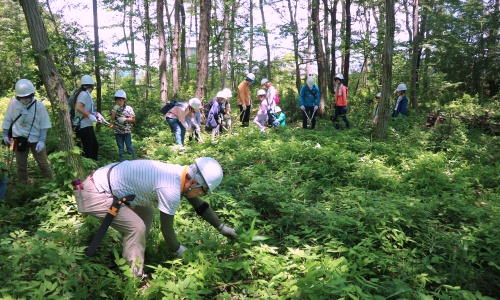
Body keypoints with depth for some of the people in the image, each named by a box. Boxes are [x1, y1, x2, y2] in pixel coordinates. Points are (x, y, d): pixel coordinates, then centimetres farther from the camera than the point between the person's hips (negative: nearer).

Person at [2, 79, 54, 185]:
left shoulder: (39, 106, -15)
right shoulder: (13, 103, -11)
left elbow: (44, 125, -9)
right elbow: (8, 119, 3)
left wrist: (42, 140, -15)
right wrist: (5, 134, 4)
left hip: (36, 139, -2)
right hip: (20, 138, 2)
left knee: (43, 164, 5)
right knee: (21, 165, 13)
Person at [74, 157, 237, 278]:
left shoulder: (182, 174, -1)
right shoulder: (171, 190, -28)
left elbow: (200, 205, 12)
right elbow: (166, 227, -15)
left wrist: (222, 227, 19)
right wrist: (178, 250, 3)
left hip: (108, 179, 10)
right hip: (95, 192, -10)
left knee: (146, 212, 17)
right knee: (136, 227, -15)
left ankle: (129, 258, 27)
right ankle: (134, 278, 2)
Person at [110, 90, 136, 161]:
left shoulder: (129, 108, -3)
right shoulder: (114, 109, 7)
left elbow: (133, 119, -4)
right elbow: (112, 118, -6)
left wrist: (125, 119, -17)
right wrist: (115, 110, -14)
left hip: (127, 131, -3)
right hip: (118, 131, 3)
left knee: (129, 146, -1)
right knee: (120, 147, 10)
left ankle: (133, 159, 8)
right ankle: (122, 160, 18)